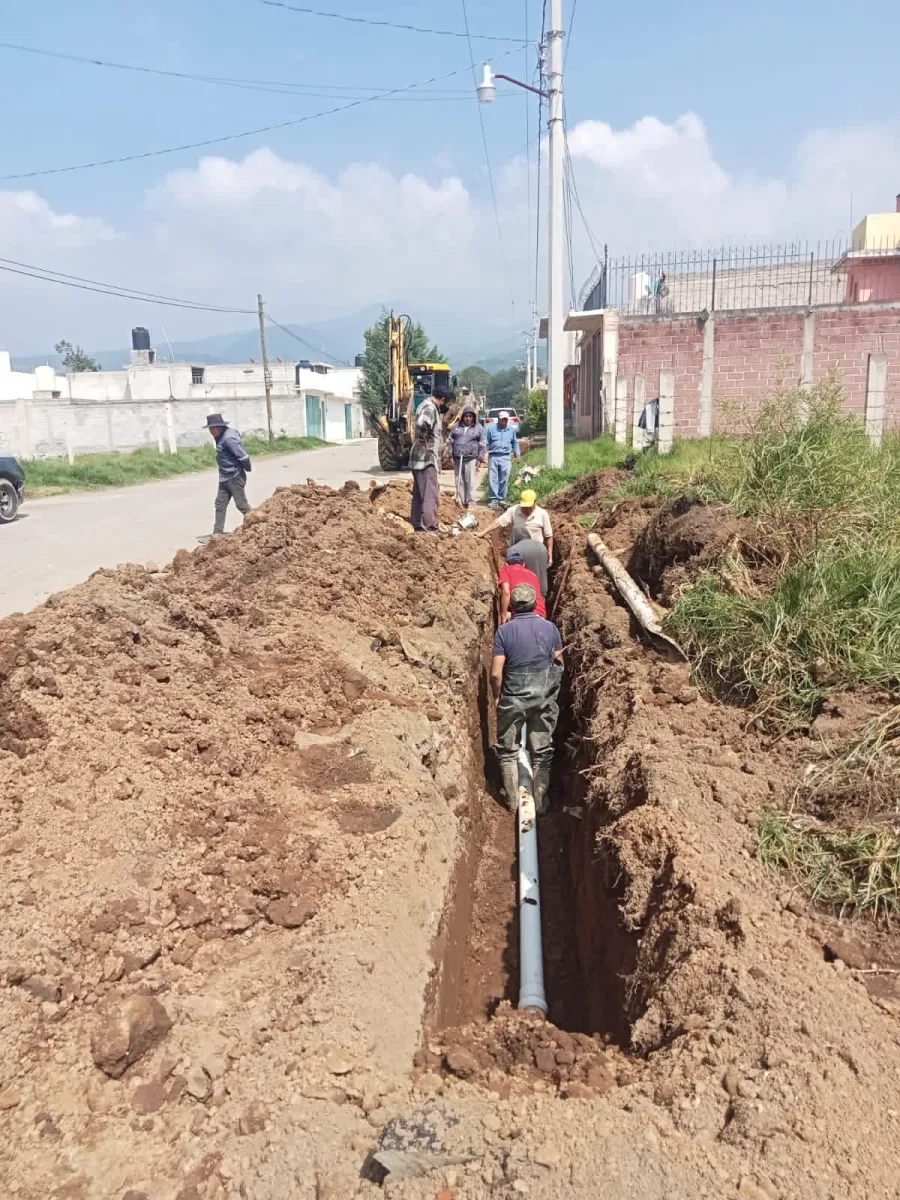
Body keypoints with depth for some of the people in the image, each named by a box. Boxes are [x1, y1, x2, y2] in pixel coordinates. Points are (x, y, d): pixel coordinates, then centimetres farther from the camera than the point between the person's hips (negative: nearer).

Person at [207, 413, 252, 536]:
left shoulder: (229, 438, -23)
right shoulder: (221, 436, 8)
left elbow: (243, 456, -25)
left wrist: (247, 469, -9)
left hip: (235, 477, -10)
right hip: (224, 477, 10)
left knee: (242, 504, -2)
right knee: (220, 504, 9)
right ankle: (218, 532, 13)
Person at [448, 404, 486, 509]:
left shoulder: (479, 428, 4)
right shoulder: (457, 426, 12)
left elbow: (482, 445, 2)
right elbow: (451, 441, 15)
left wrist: (480, 459, -4)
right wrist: (451, 455, 8)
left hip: (471, 459, -3)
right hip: (457, 458, 3)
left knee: (470, 482, -6)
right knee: (459, 481, 6)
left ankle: (470, 502, -1)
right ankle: (461, 501, 13)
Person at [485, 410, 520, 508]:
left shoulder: (511, 430, 12)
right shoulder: (491, 428, 5)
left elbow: (515, 443, 23)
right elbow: (486, 442, 6)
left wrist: (517, 454, 18)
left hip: (505, 457, 1)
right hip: (493, 457, -1)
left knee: (504, 480, 0)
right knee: (493, 479, -4)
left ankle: (502, 499, 10)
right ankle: (494, 499, -1)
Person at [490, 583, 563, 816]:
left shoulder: (504, 631, -8)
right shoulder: (550, 627, -1)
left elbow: (496, 673, -11)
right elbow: (559, 663, 8)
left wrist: (497, 697, 5)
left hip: (513, 697, -2)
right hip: (545, 697, 2)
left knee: (508, 750, 14)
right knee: (542, 751, 11)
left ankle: (513, 800, 18)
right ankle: (539, 801, 17)